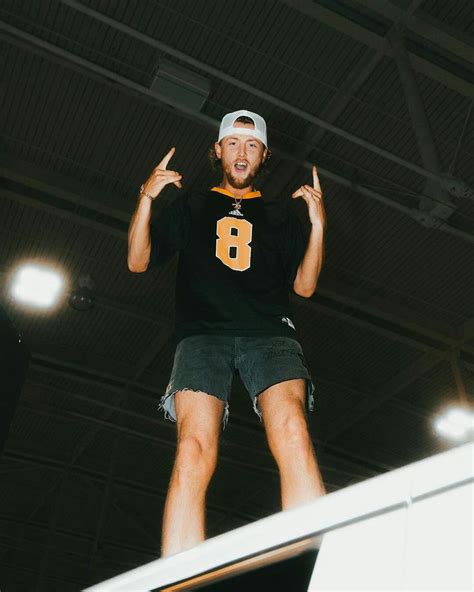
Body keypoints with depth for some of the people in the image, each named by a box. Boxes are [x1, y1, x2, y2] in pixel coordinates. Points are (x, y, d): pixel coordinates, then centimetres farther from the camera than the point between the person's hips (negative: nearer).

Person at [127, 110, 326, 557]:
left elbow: (304, 285, 18)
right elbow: (138, 262, 20)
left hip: (270, 333, 1)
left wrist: (317, 224, 6)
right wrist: (146, 199, 6)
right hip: (203, 334, 0)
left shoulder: (280, 215, 28)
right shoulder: (191, 206, 27)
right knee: (193, 453, -24)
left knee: (293, 436, -28)